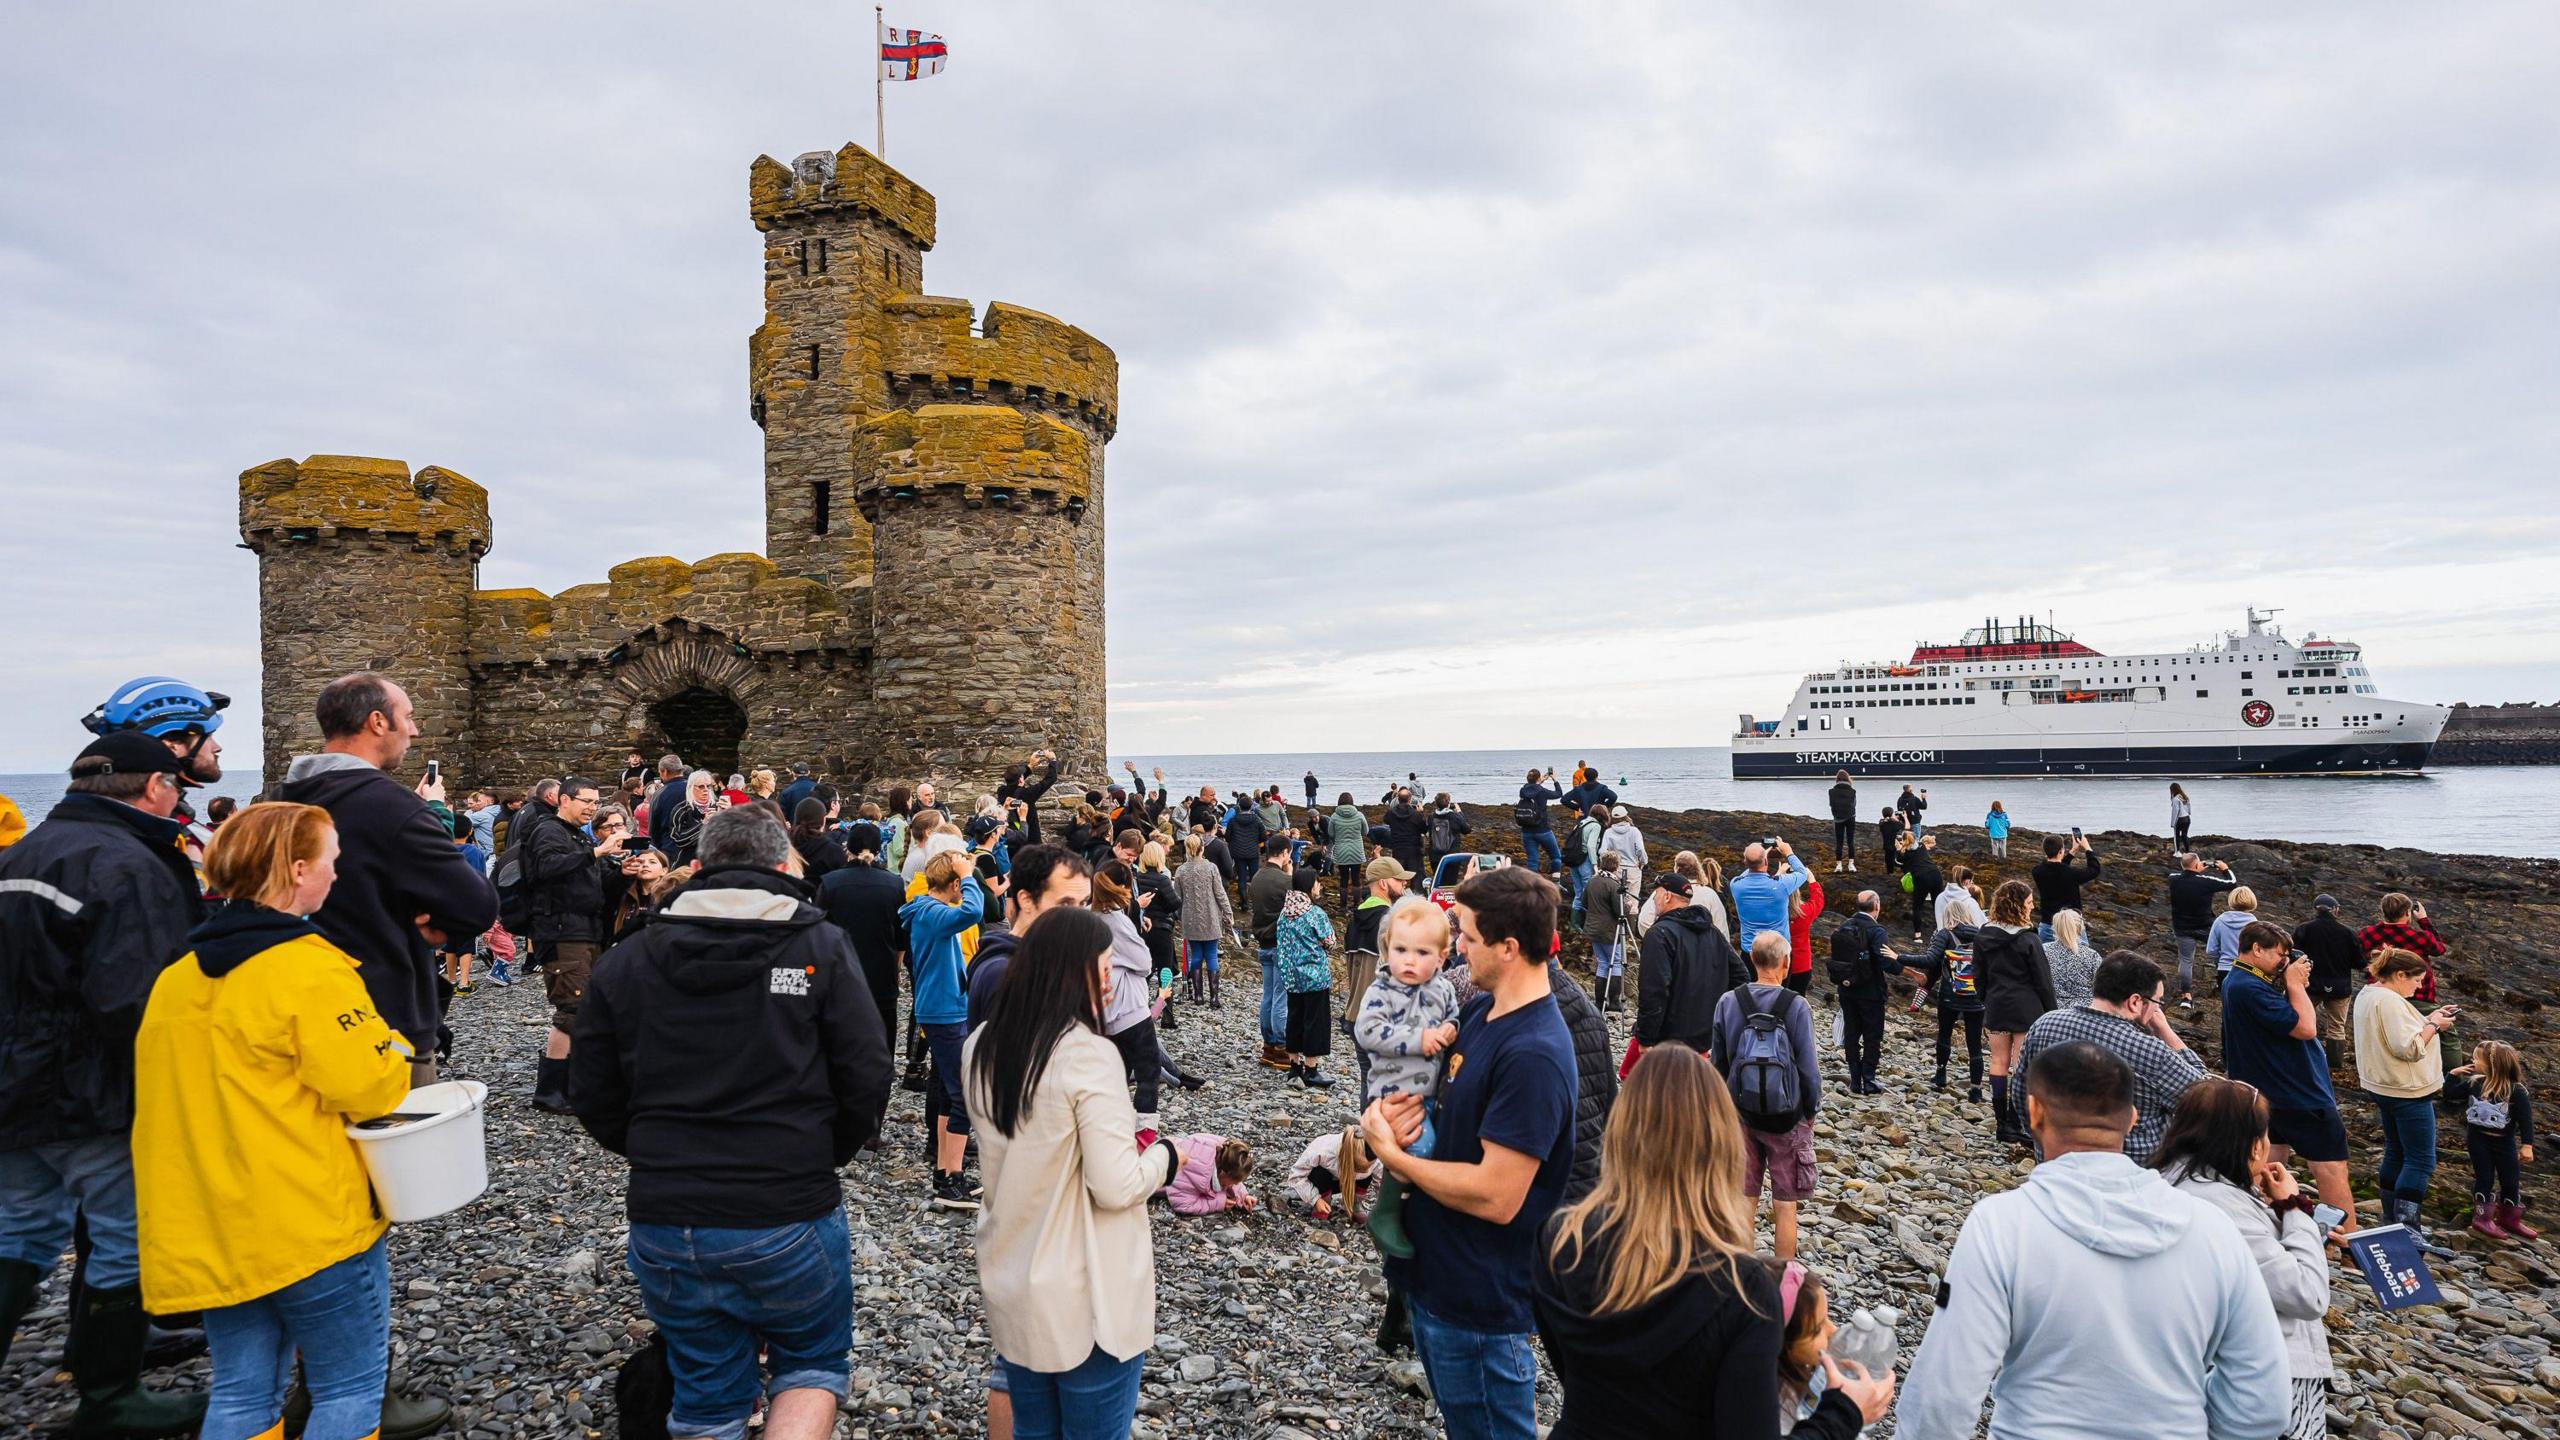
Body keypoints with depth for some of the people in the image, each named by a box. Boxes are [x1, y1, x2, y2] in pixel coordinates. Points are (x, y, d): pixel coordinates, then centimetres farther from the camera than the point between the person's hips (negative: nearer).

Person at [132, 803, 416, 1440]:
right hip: (314, 1226, -7)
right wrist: (389, 1059, 0)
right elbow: (369, 1087, -19)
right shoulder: (310, 967, -18)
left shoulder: (176, 977, 7)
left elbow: (159, 1102, 15)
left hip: (211, 1231, 8)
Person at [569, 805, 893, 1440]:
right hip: (790, 1219, -3)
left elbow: (593, 1099, 5)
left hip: (665, 1224, 3)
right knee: (814, 1364, 20)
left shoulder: (626, 959, 3)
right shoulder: (821, 947, -6)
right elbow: (866, 1079, -10)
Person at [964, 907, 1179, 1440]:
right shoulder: (1089, 1055, -22)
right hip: (1087, 1302, -6)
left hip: (1011, 1291, 6)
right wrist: (1164, 1155, -3)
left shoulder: (980, 1049, 0)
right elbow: (1117, 1187, -21)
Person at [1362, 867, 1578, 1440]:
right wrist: (1400, 1109, -8)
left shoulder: (1533, 1054, -28)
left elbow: (1496, 1196, -30)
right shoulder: (1479, 1010, 1)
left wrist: (1393, 1156, -17)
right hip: (1432, 1273, 9)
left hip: (1479, 1301, -8)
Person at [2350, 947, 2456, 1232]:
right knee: (2421, 1161, -6)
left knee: (2396, 1152, 18)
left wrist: (2428, 1019, 8)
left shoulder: (2367, 995, 10)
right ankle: (2405, 1229, -9)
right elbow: (2408, 1048, -26)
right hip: (2407, 1091, -10)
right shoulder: (2390, 1002, -22)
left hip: (2384, 1088, 10)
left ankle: (2391, 1219, 25)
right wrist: (2433, 1025, -14)